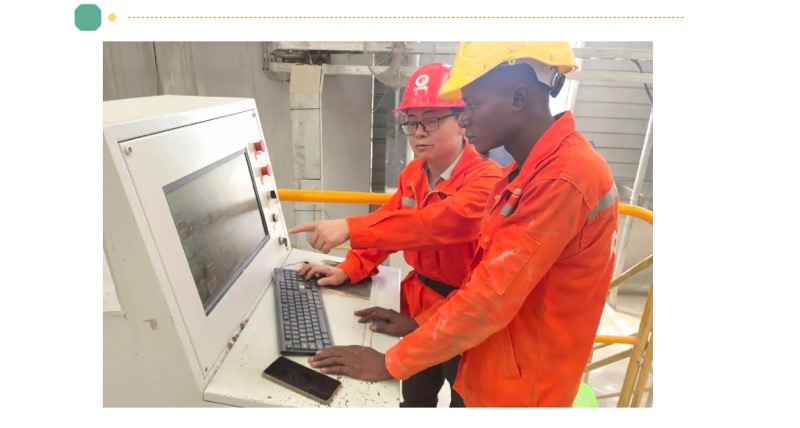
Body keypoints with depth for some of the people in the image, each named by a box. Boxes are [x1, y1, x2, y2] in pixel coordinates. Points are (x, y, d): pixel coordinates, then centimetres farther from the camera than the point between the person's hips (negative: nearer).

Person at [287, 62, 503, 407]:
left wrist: (351, 228, -44)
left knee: (465, 401, 20)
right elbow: (388, 222, 7)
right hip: (417, 308, 7)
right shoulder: (412, 174, 2)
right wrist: (348, 271, -5)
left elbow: (442, 222, -40)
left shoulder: (487, 180, -24)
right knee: (413, 400, 27)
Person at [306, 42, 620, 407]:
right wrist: (420, 324, 3)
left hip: (518, 390, -7)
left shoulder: (564, 180, -26)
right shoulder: (524, 172, 4)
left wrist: (391, 362, -19)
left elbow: (490, 298, -28)